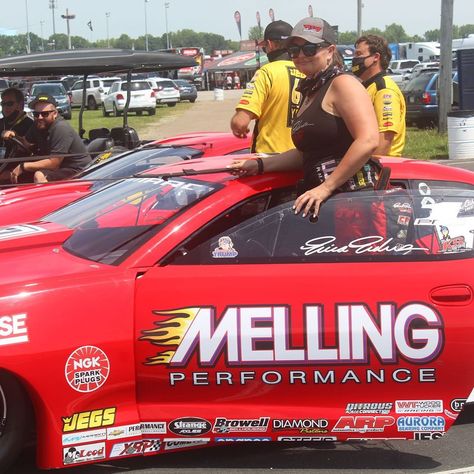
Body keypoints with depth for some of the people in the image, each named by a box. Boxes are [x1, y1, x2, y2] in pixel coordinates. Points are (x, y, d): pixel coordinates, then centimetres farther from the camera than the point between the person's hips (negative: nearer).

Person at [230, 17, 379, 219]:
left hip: (351, 195, -8)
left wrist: (326, 187, -20)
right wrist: (259, 165, 14)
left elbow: (368, 140, -19)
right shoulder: (311, 91, 20)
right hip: (320, 197, 8)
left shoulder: (343, 83, -7)